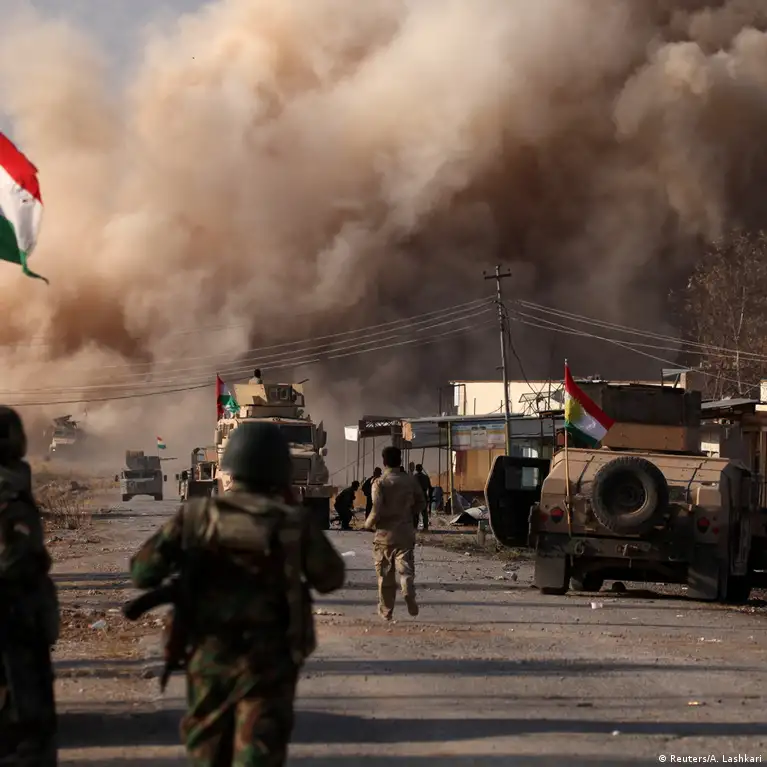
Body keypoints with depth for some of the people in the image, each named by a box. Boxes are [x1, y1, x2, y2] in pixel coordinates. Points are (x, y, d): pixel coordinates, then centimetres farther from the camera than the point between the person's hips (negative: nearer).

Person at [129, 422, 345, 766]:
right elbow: (331, 578, 3)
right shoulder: (292, 522, -10)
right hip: (268, 661, -2)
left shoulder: (196, 515, -6)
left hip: (208, 657, 2)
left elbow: (142, 572, -4)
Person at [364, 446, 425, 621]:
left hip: (385, 534, -2)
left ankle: (386, 610, 17)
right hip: (406, 533, 2)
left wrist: (368, 524, 0)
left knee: (385, 575, 10)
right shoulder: (410, 481, 1)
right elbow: (420, 503, 9)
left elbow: (377, 510, -17)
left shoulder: (380, 483, -11)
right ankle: (409, 594, -28)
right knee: (406, 569, 2)